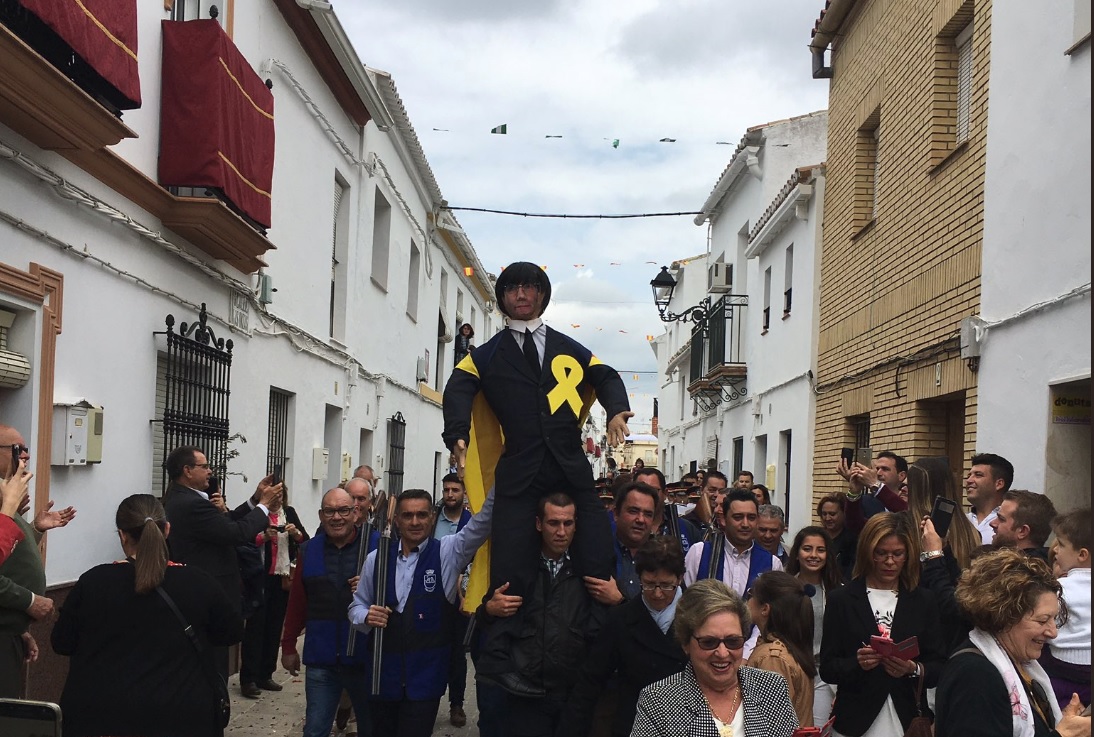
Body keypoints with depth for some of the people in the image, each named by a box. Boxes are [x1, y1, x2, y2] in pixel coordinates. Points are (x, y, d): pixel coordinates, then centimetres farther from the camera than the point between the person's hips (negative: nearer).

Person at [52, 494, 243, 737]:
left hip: (100, 715, 0)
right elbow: (233, 632, 5)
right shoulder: (198, 583, -10)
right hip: (180, 716, 0)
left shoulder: (93, 582, -9)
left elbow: (61, 643, 2)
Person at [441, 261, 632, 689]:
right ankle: (497, 657, -1)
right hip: (519, 470, -1)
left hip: (571, 465, 2)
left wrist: (617, 409, -11)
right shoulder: (488, 355, 14)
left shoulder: (568, 348, 20)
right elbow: (459, 390, 0)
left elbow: (605, 377, 13)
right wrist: (457, 434, -20)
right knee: (512, 563, -6)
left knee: (596, 559, -6)